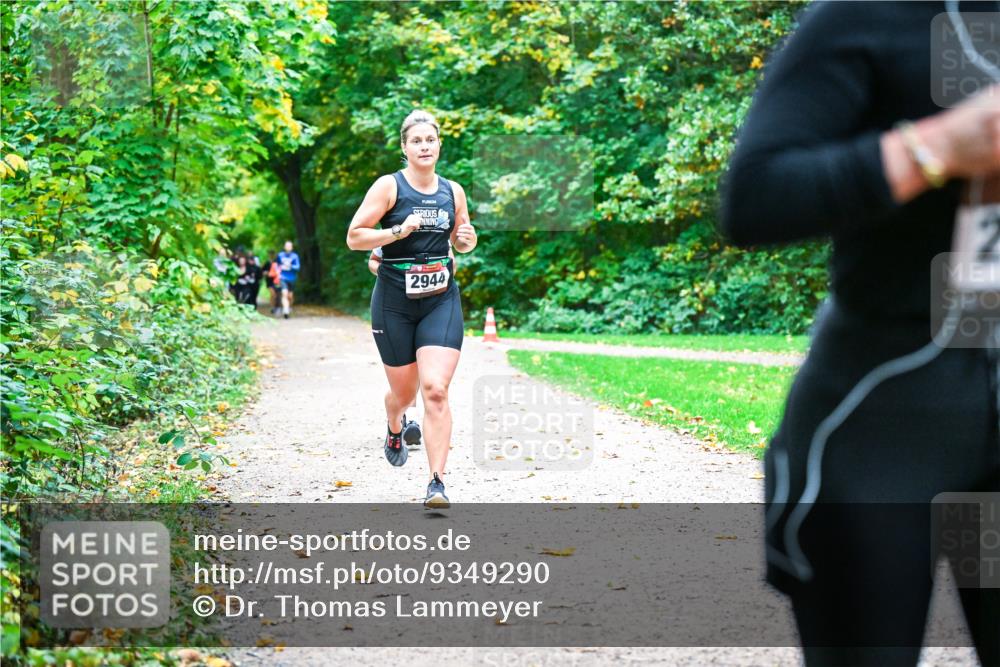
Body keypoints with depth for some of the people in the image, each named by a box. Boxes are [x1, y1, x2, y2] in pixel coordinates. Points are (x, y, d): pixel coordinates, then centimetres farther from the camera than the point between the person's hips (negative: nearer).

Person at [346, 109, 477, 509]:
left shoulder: (453, 191, 8)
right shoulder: (389, 187, -5)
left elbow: (463, 244, 22)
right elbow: (354, 237, -8)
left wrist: (467, 238, -2)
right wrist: (398, 231, -21)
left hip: (441, 299, 2)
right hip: (394, 300, -2)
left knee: (435, 389, -15)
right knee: (404, 390, 10)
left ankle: (437, 484, -15)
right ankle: (395, 429, 49)